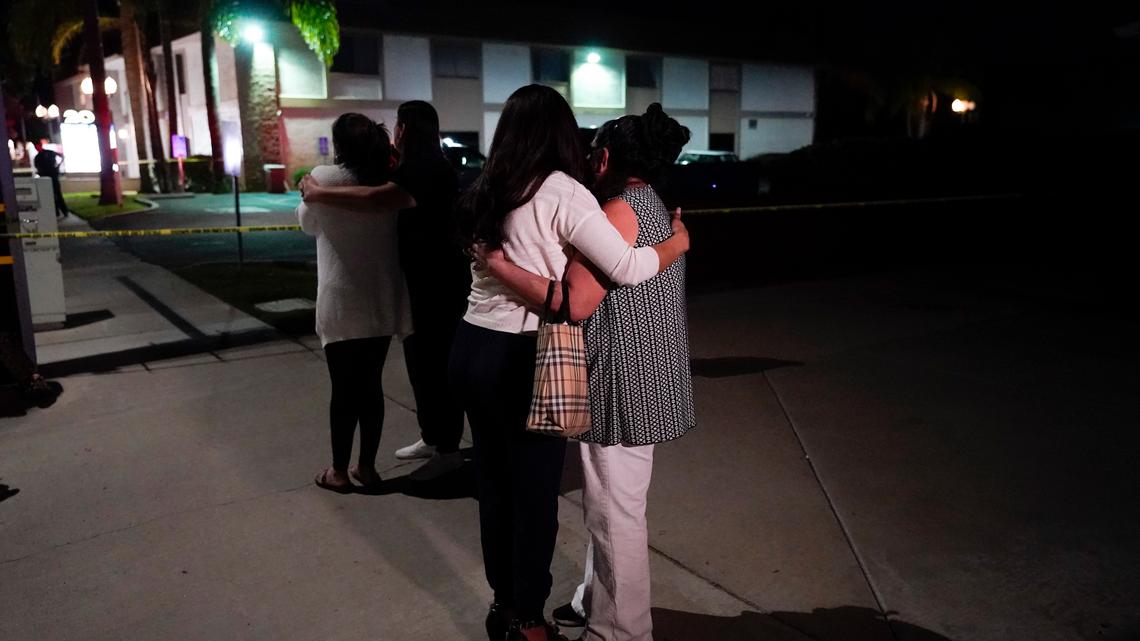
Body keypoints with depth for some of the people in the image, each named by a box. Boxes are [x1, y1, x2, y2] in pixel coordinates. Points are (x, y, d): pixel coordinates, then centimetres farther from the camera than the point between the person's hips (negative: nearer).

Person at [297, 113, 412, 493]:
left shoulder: (324, 178, -10)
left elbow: (307, 224, 7)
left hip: (341, 303, -4)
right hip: (383, 301, 4)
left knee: (344, 388, 5)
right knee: (371, 384, 12)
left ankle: (339, 472, 16)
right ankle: (367, 466, 22)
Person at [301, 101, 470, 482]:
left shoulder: (427, 169, -21)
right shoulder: (421, 167, 13)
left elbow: (381, 198, -36)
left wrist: (319, 193, -28)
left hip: (441, 284, -10)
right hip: (422, 282, 10)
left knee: (438, 364, -3)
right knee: (422, 360, 17)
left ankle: (448, 450, 8)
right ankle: (431, 437, 30)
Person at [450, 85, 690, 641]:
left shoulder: (486, 193, 8)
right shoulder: (562, 192, -13)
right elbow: (626, 267, -17)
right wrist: (678, 241, -1)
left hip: (472, 346, 8)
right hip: (523, 358, -7)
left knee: (494, 481, 18)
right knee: (534, 489, 7)